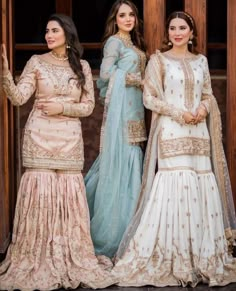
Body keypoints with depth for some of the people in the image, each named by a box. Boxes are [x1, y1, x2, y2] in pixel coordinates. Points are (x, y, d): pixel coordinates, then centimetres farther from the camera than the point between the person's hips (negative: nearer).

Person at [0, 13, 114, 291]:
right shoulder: (36, 62, 2)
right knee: (39, 192, -4)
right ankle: (36, 262, 5)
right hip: (40, 137, -2)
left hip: (69, 139, 2)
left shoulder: (82, 67, 8)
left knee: (68, 194, 2)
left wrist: (62, 107, -10)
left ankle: (71, 260, 13)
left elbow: (88, 106, 5)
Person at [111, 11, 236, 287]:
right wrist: (179, 113, -13)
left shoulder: (201, 61, 14)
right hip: (171, 133, -4)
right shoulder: (158, 60, 1)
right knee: (174, 186, -11)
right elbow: (149, 98, -4)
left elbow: (209, 95, 17)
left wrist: (204, 108, -6)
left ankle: (202, 258, 11)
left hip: (198, 134, 4)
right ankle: (170, 260, -4)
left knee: (202, 188, 1)